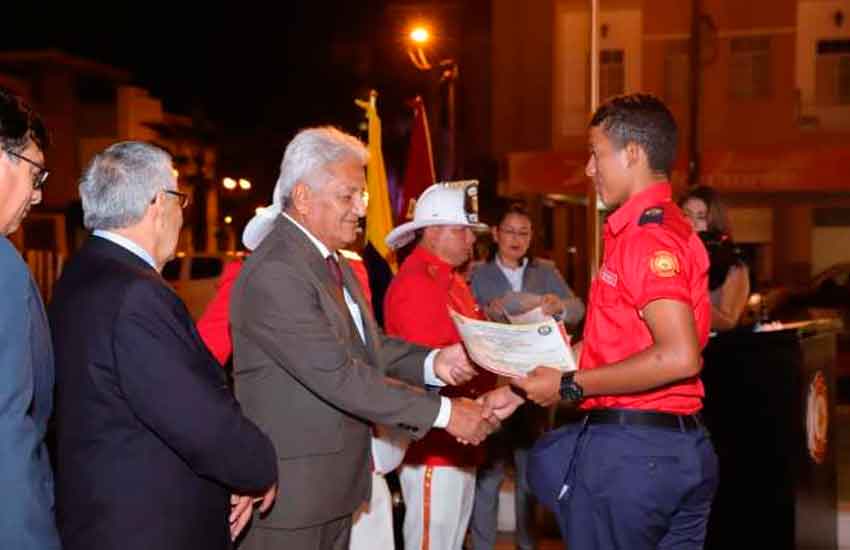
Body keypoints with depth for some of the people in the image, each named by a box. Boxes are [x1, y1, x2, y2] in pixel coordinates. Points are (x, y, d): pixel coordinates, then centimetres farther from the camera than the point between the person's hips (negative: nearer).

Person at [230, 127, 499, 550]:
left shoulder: (331, 260, 11)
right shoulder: (273, 273, -21)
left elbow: (368, 345, 10)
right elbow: (337, 375, -25)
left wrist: (432, 363, -8)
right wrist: (443, 412, -22)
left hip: (335, 480, 9)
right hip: (288, 490, -9)